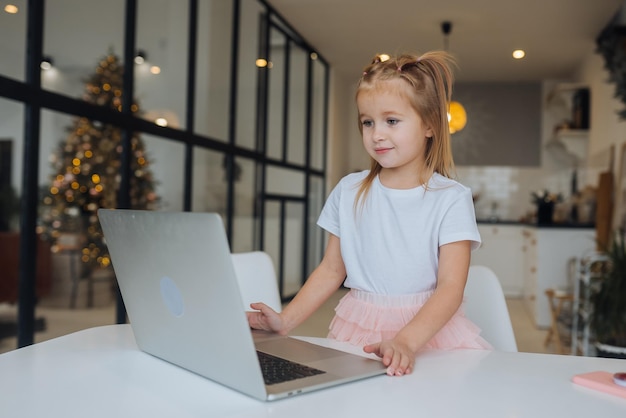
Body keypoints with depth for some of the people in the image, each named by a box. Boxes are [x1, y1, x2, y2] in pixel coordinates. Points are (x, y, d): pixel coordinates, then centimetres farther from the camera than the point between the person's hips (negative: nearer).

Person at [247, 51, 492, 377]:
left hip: (427, 328, -1)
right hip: (358, 329, 2)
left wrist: (406, 341, -27)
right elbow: (332, 269, 10)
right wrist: (286, 319, -2)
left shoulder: (451, 199, -5)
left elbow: (451, 287, -12)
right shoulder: (348, 191, 6)